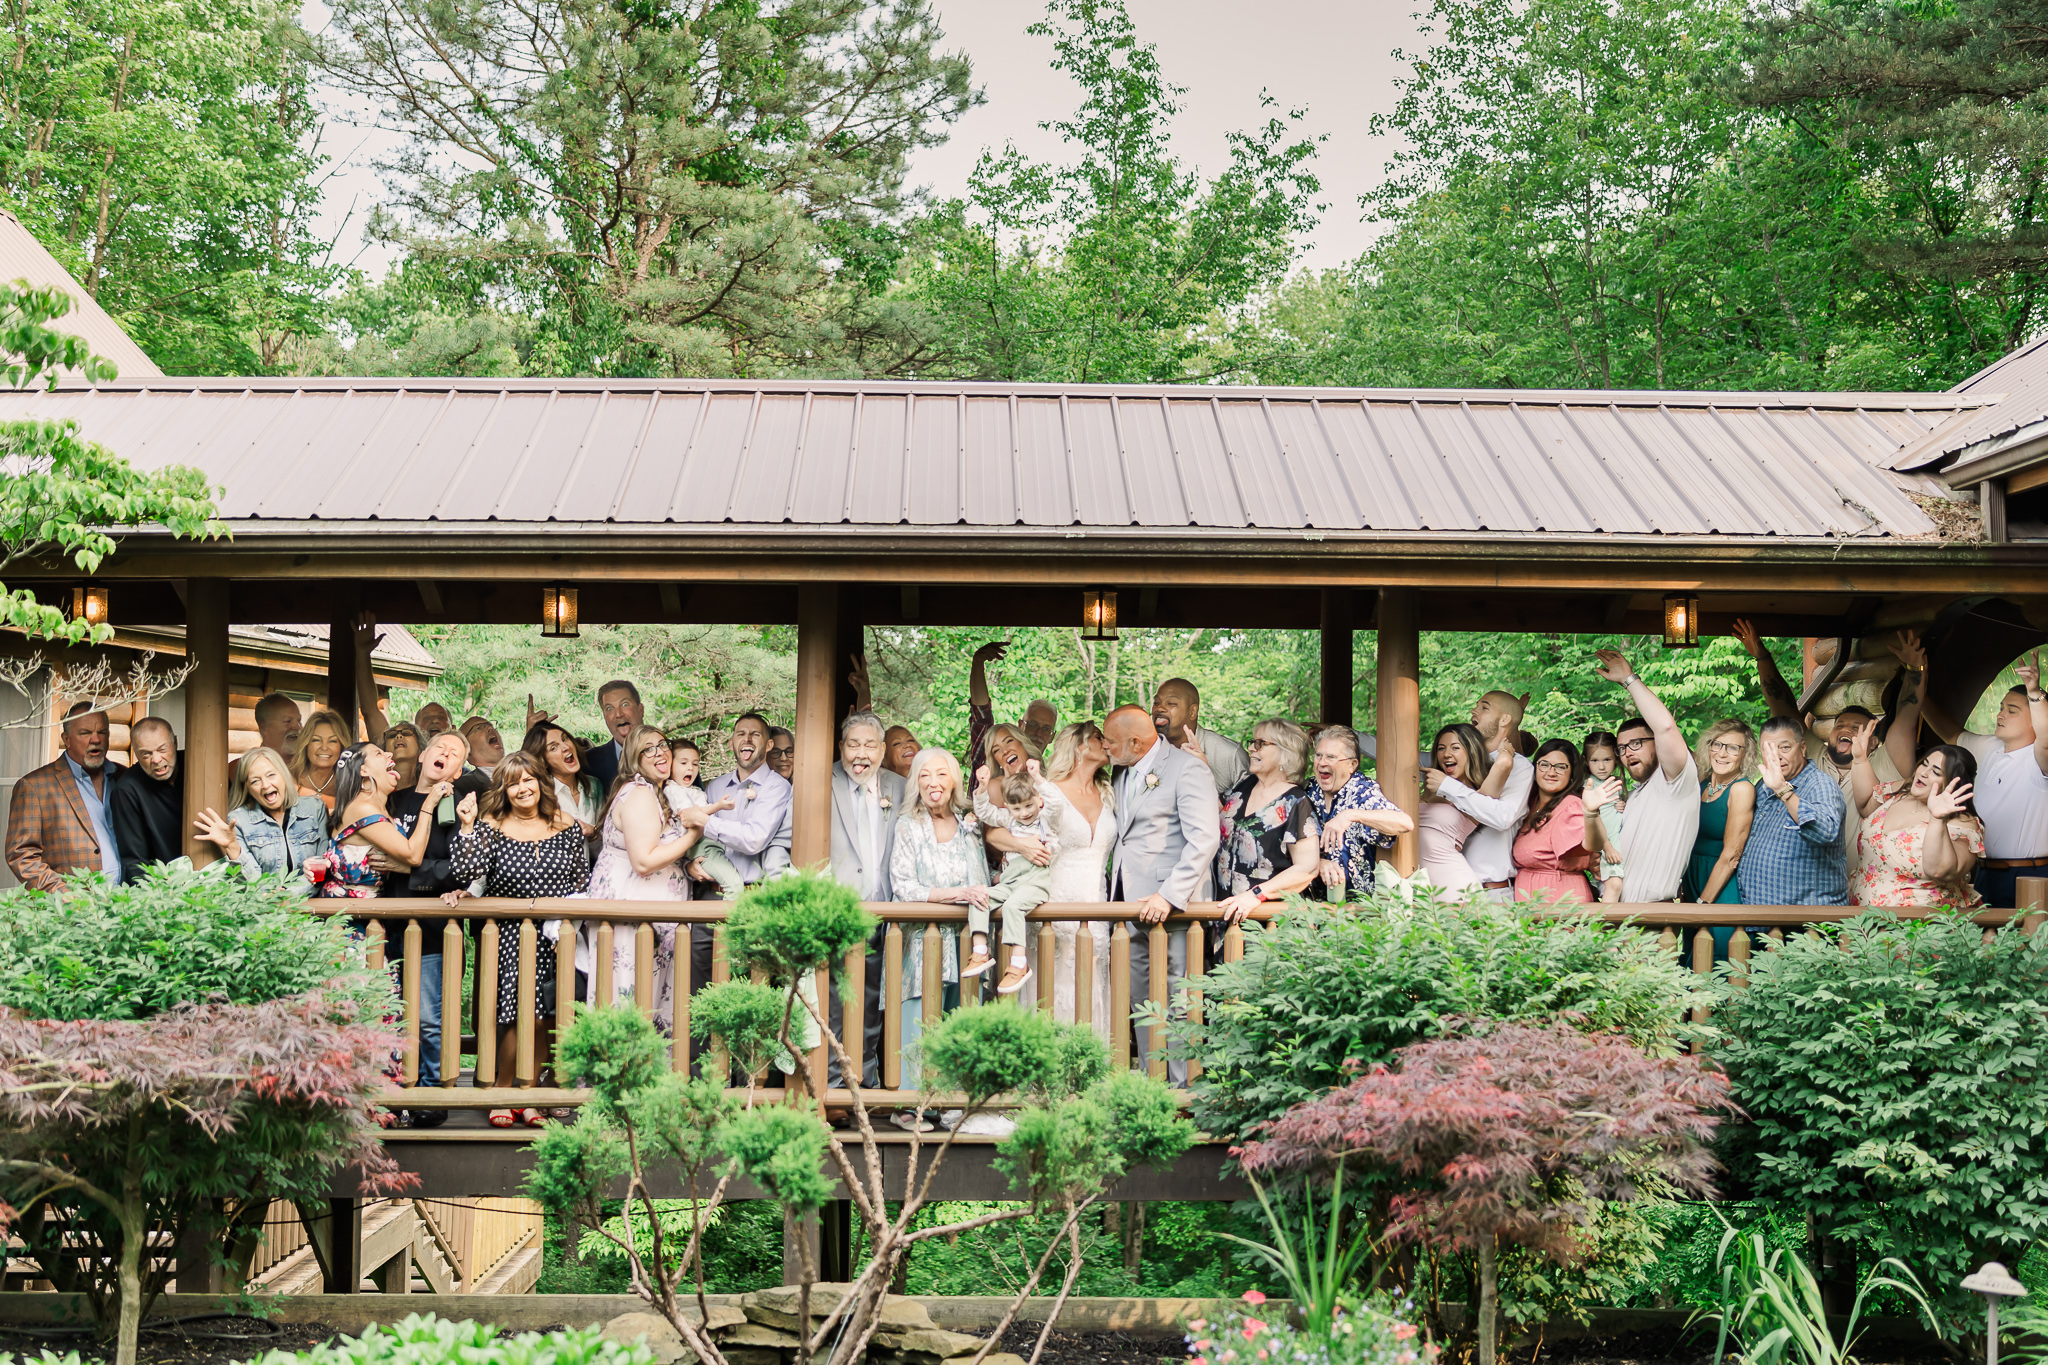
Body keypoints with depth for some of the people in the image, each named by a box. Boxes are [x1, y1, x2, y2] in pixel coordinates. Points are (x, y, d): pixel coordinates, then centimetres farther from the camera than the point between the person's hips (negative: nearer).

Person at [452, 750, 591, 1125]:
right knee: (524, 1015, -16)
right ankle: (502, 1091, 0)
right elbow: (468, 871, -13)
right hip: (510, 936, -3)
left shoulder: (566, 825, 8)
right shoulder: (490, 826, 1)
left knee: (548, 1017, -5)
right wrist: (466, 826, -21)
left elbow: (583, 879, 14)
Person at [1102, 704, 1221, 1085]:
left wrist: (1169, 895, -25)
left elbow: (1204, 838, -19)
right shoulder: (1124, 774, 17)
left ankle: (1183, 1085, 0)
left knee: (1176, 996, -6)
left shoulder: (1188, 768, -10)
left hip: (1172, 905, -8)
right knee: (1140, 997, 11)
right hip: (1133, 906, 8)